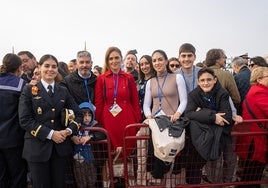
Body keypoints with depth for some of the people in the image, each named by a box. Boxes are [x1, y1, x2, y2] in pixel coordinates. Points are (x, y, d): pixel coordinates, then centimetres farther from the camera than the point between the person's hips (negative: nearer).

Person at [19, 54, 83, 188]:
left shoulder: (63, 91, 11)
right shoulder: (29, 89, 1)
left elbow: (78, 114, 10)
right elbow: (25, 119, -7)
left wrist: (69, 130, -9)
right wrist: (50, 133, -15)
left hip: (60, 146, 3)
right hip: (37, 146, -3)